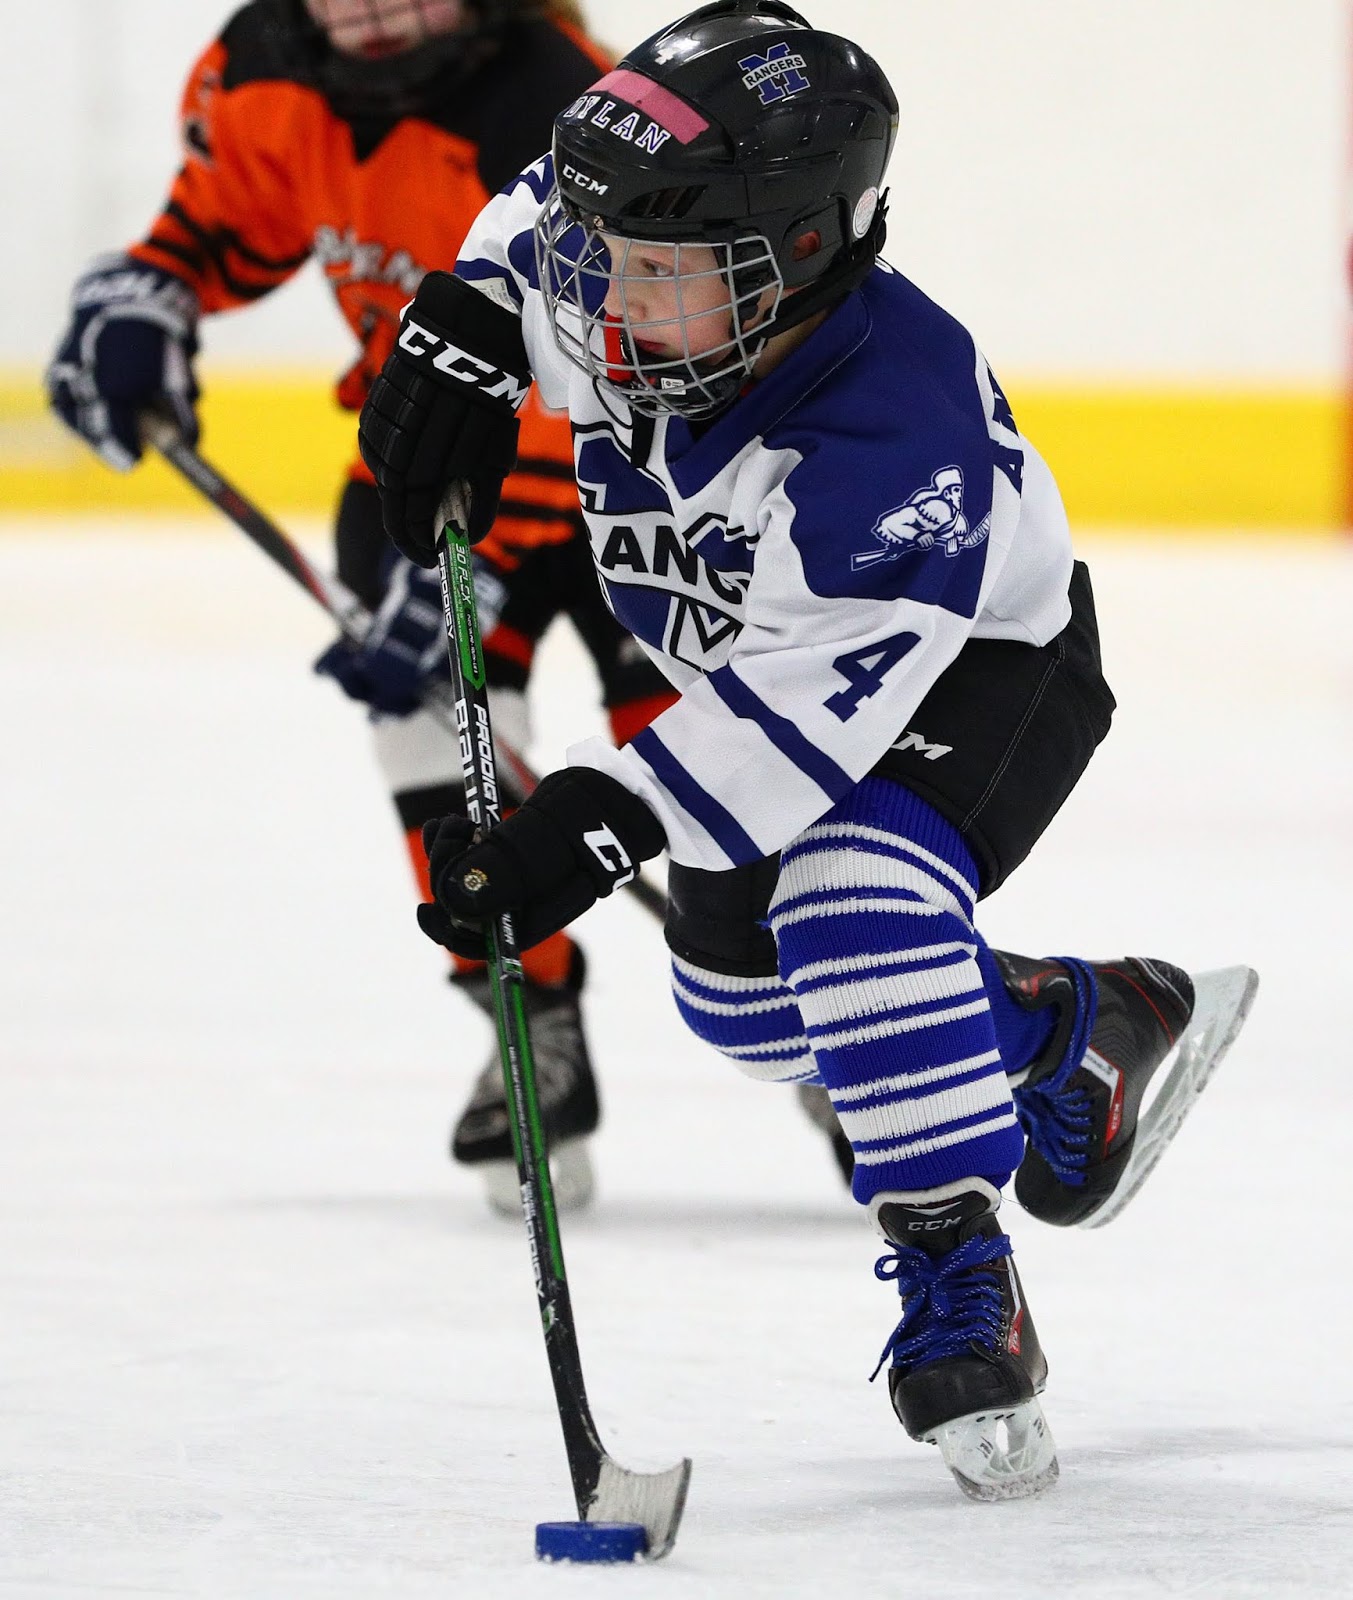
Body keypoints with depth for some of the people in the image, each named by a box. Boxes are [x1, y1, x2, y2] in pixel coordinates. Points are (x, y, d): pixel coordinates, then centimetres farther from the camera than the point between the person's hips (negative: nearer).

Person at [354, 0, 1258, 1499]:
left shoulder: (895, 439, -43)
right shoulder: (605, 265, -24)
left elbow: (806, 704, -46)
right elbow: (539, 212, 3)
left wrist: (596, 824, -54)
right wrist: (460, 338, -12)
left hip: (982, 667, -8)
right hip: (753, 652, 9)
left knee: (855, 895, -35)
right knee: (739, 992, 16)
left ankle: (956, 1283, -27)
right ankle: (1090, 1028, 37)